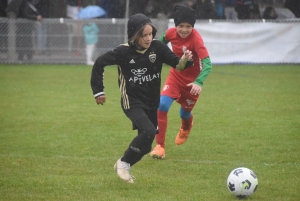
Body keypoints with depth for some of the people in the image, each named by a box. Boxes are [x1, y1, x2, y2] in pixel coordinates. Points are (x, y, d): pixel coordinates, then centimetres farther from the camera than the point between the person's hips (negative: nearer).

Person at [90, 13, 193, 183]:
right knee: (149, 132, -27)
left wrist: (186, 60, -36)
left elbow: (177, 64, -13)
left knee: (145, 146, 8)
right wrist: (98, 90, -3)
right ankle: (124, 163, -8)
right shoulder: (124, 51, -16)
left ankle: (124, 167, 32)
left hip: (152, 103, 5)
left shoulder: (158, 47, -9)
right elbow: (100, 63, -5)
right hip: (132, 102, -5)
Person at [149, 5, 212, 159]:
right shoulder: (171, 33, -16)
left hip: (191, 81, -3)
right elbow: (161, 43, 10)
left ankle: (185, 129, 57)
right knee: (162, 105, -20)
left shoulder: (195, 39, -30)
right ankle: (160, 146, -11)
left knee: (185, 113, 17)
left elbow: (207, 64, -39)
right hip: (175, 76, 3)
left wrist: (199, 82, -53)